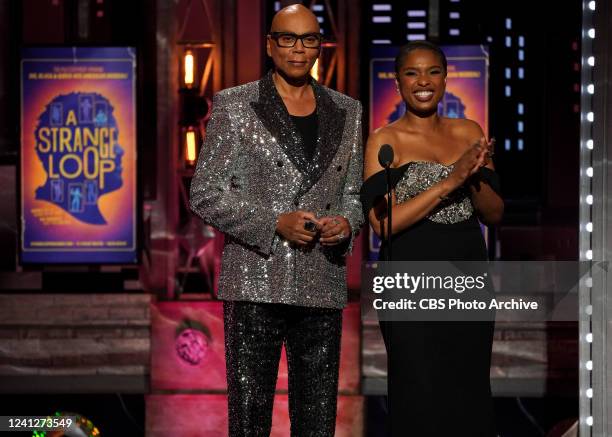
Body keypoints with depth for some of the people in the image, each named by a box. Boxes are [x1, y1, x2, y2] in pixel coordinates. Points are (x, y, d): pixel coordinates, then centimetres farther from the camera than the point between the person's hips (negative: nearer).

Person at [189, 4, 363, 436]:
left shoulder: (346, 112, 13)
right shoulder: (235, 106, 2)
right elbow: (206, 194, -2)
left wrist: (347, 223, -4)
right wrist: (275, 224, -14)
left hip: (322, 286, 4)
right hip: (255, 283, -3)